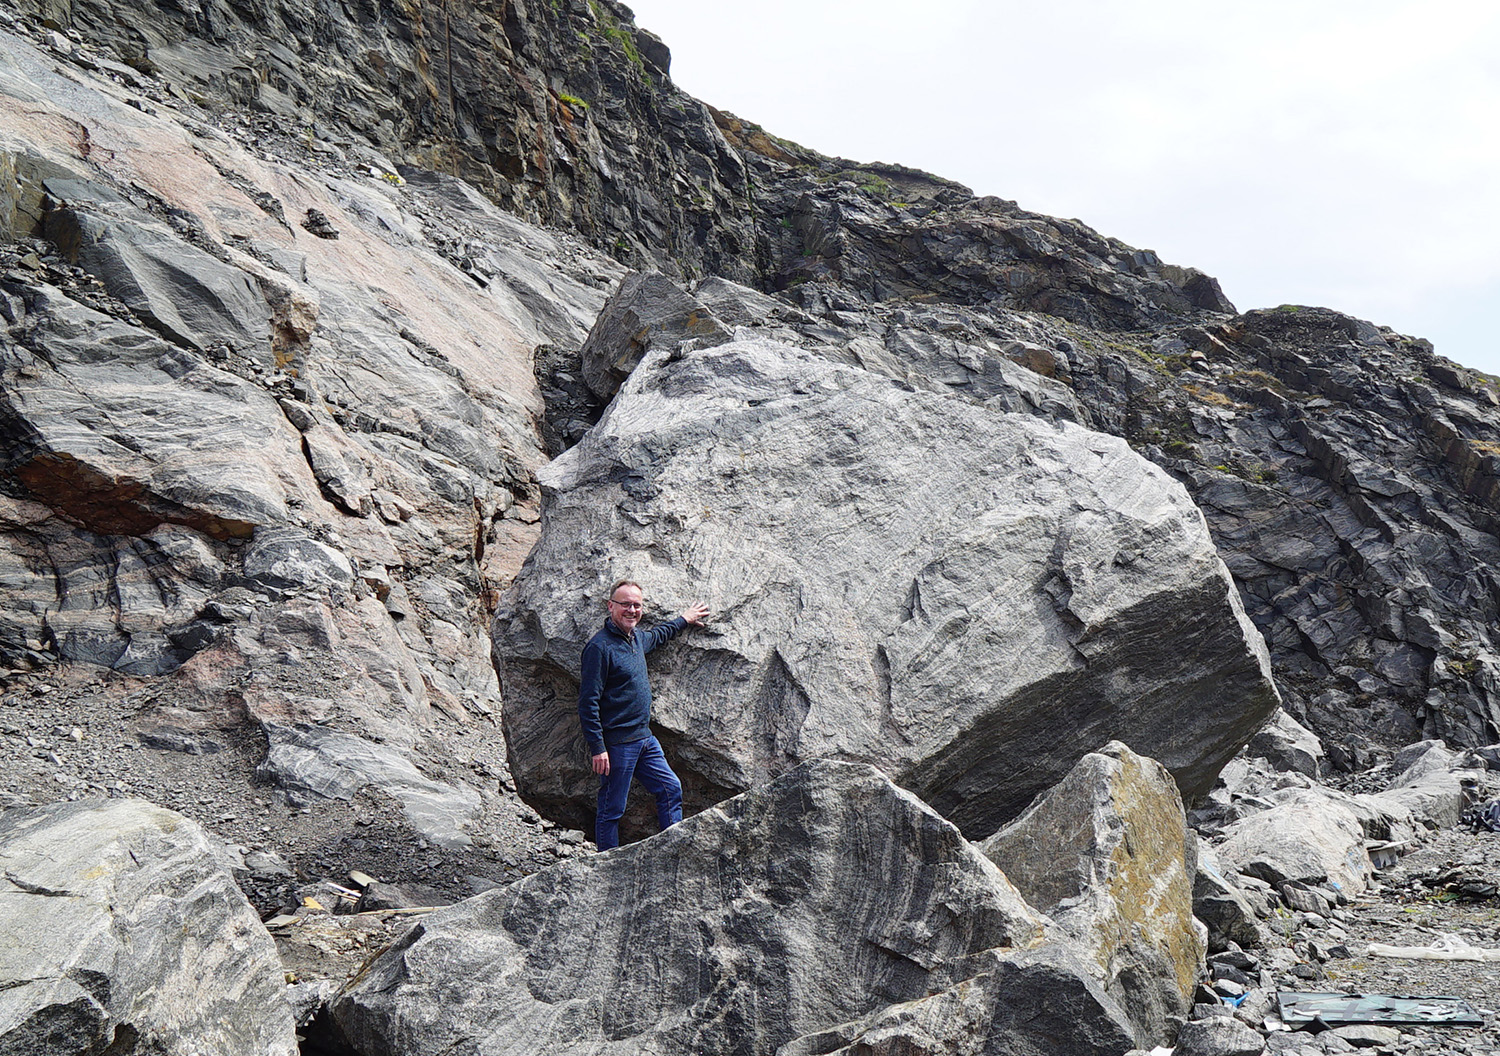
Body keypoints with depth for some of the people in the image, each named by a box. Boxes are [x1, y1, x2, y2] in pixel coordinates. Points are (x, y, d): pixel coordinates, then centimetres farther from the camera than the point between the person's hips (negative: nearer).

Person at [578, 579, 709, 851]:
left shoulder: (637, 638, 10)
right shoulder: (600, 646, -16)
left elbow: (657, 634, 38)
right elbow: (588, 702, -18)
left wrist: (683, 619, 46)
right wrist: (597, 748, -22)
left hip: (644, 737, 9)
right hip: (616, 743, -9)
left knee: (671, 789, 14)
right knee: (612, 810, 0)